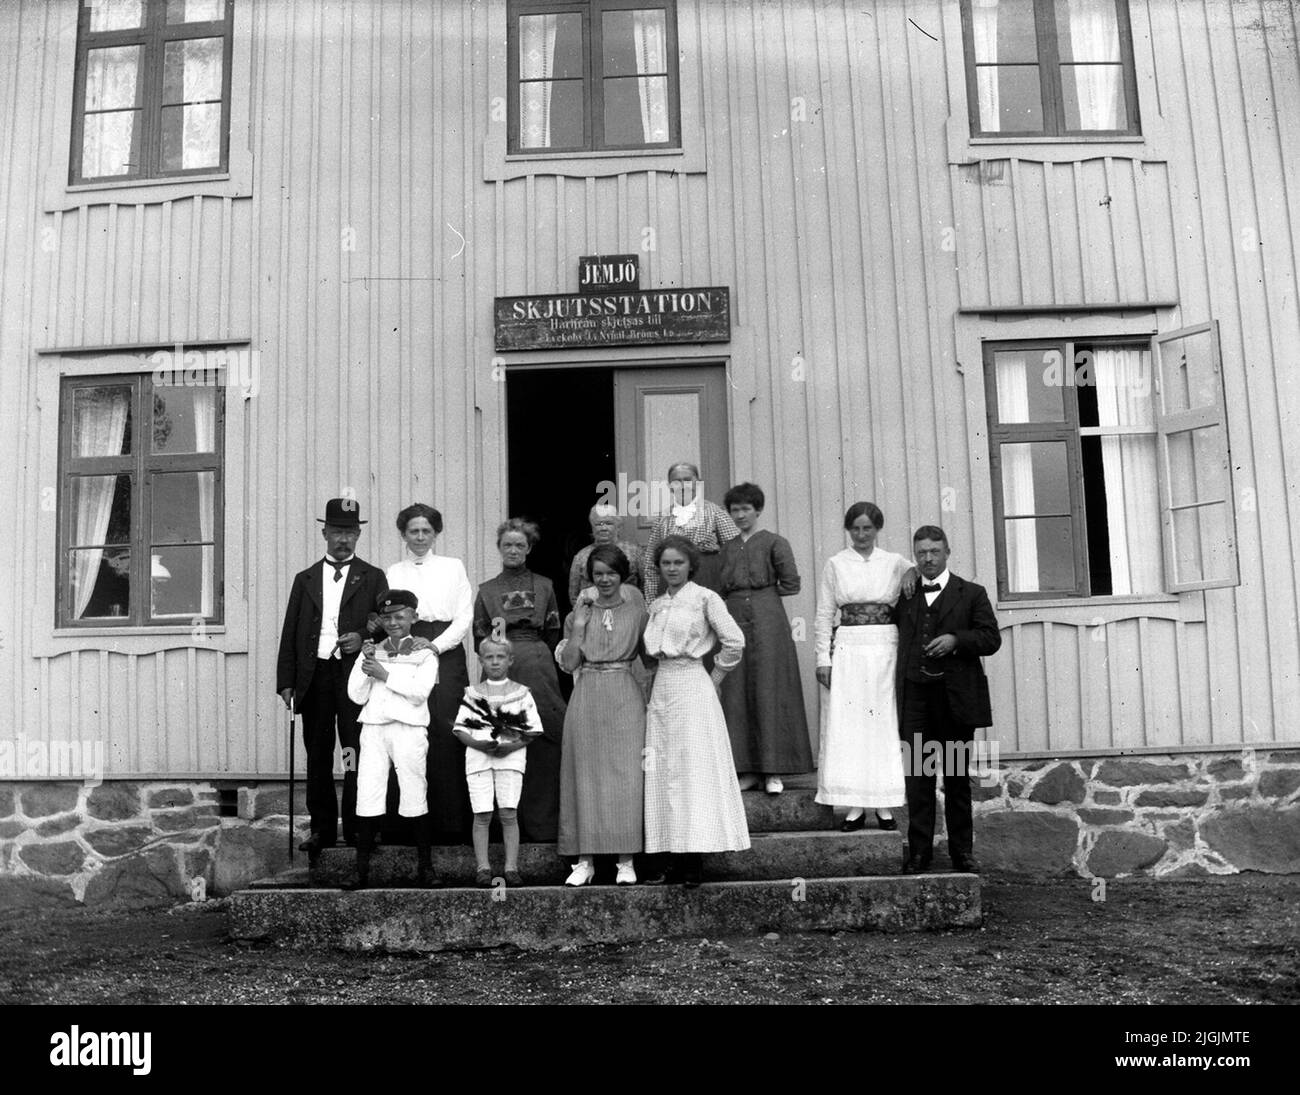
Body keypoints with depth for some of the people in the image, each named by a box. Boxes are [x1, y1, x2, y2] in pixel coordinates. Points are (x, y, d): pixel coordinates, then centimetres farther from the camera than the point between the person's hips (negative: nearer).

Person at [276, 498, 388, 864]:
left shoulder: (373, 578, 10)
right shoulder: (305, 579, 16)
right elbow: (290, 634, 12)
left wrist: (363, 637, -15)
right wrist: (286, 681, 4)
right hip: (314, 677, 3)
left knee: (357, 757, -5)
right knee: (317, 758, 6)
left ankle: (357, 829, 3)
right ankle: (322, 830, 14)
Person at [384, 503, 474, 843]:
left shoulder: (453, 567, 12)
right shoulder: (392, 573, 15)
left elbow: (465, 616, 5)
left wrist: (435, 645, -8)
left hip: (446, 652, -1)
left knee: (447, 736, -10)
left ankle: (452, 823, -6)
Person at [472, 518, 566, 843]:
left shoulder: (544, 586, 12)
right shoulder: (487, 590, 12)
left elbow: (553, 634, 11)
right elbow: (479, 637, 9)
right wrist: (495, 636, -10)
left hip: (537, 666, 0)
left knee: (543, 743, -4)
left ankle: (542, 823, 4)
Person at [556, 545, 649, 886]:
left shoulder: (635, 608, 5)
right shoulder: (580, 611, 7)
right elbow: (568, 663, -2)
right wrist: (580, 621, -6)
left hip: (625, 696, -1)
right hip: (587, 698, 1)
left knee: (627, 776, -3)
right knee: (585, 775, 1)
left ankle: (626, 860, 5)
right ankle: (585, 860, 8)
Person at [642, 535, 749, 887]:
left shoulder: (704, 598, -4)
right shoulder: (656, 606, 14)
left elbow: (734, 641, -9)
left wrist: (714, 679, -3)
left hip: (692, 689, -6)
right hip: (661, 690, 6)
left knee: (694, 770, -5)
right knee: (664, 775, 4)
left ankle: (694, 860, -2)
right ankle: (676, 859, 8)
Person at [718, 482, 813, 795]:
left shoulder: (774, 542, 0)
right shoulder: (728, 547, 16)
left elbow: (791, 583, -5)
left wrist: (765, 591, 4)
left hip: (767, 621, -5)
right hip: (735, 620, 5)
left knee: (769, 692, -3)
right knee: (736, 695, 3)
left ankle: (773, 771, 1)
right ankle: (747, 769, 9)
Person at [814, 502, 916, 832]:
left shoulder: (894, 562, 9)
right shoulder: (836, 564, 6)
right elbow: (824, 614, 6)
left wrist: (913, 572, -26)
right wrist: (823, 658, 0)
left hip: (886, 651, 0)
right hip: (849, 652, 0)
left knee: (885, 725, 1)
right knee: (847, 726, -2)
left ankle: (885, 804, 8)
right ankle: (854, 806, 4)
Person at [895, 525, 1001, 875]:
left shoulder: (971, 594, 8)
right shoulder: (904, 596, 14)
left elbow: (992, 638, 1)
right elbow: (898, 638, 15)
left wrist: (956, 640, -14)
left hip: (956, 696, -1)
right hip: (915, 695, 1)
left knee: (958, 776, 6)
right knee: (918, 776, 0)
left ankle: (962, 851, 16)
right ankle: (918, 852, 6)